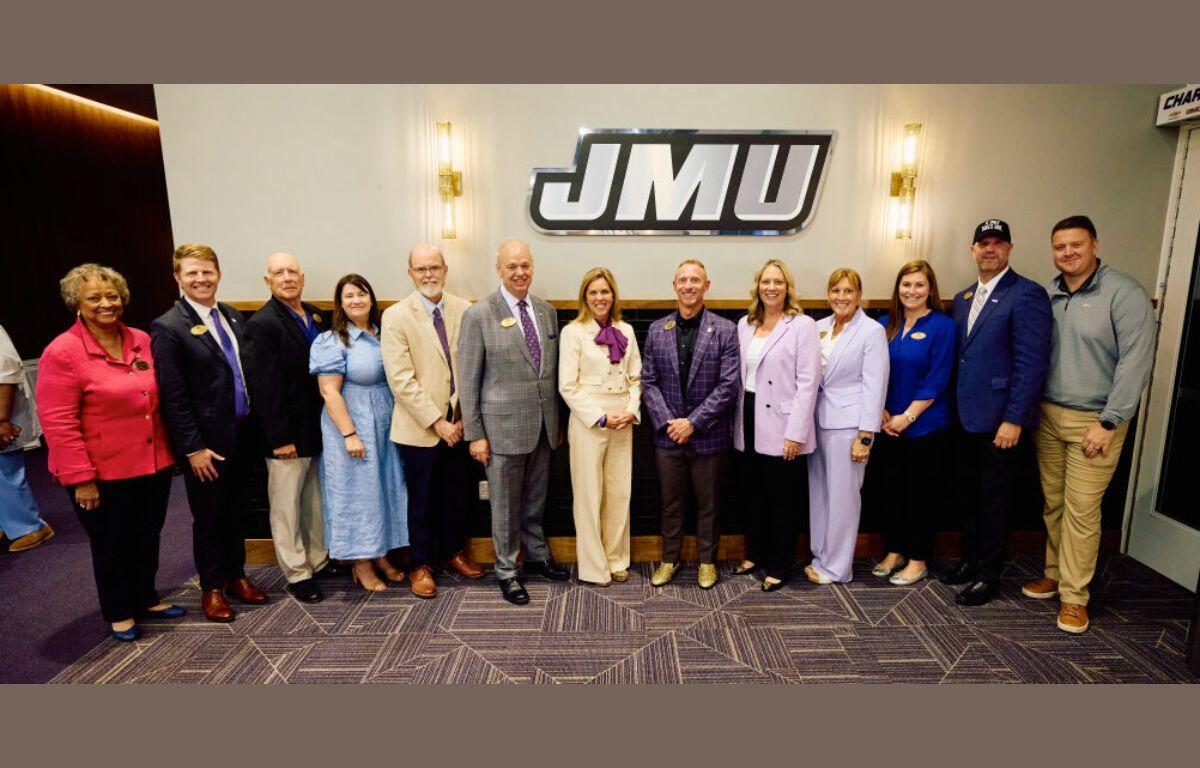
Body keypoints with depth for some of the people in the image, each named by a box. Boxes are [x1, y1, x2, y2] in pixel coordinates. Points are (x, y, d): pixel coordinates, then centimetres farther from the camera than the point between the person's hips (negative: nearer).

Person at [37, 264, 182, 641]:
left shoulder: (142, 341, 4)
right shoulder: (62, 352, -13)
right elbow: (57, 423, -15)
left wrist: (170, 451, 11)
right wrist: (82, 479, -17)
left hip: (154, 465, 5)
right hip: (104, 475, -5)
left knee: (148, 538, 19)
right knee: (113, 545, 13)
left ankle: (146, 599, 39)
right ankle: (119, 613, 33)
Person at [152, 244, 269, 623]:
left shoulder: (232, 316, 7)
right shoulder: (169, 328, -13)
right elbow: (173, 396, -14)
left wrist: (252, 426, 7)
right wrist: (193, 448, -15)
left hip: (242, 435, 6)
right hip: (206, 443, -5)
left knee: (236, 511, 18)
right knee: (208, 518, 11)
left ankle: (236, 576, 36)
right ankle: (211, 588, 29)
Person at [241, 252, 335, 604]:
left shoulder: (317, 316, 8)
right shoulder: (262, 325, -14)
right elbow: (264, 387, -17)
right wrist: (280, 438, -18)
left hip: (319, 429, 7)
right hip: (288, 436, -7)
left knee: (316, 501, 19)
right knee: (287, 507, 8)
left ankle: (319, 560, 35)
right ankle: (297, 574, 22)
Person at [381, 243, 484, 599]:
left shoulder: (464, 310, 0)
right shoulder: (396, 316, -8)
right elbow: (401, 379, -13)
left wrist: (465, 417, -5)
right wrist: (437, 422, -15)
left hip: (458, 423, 3)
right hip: (420, 426, -3)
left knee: (456, 493, 17)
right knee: (421, 499, 11)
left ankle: (453, 552, 38)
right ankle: (420, 565, 30)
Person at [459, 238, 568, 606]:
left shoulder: (546, 310, 6)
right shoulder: (478, 315, -9)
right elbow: (468, 379, -8)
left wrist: (557, 421, 14)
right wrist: (474, 434, -9)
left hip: (543, 424, 5)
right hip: (503, 425, -4)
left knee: (535, 500, 20)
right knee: (506, 503, 9)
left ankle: (537, 556, 40)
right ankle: (506, 570, 28)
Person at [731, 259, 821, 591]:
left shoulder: (802, 325, -6)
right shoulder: (745, 324, 10)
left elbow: (808, 382, -11)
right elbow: (740, 375, 10)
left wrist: (795, 433, -15)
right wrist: (737, 421, 7)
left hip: (781, 427, -5)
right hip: (749, 424, 5)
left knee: (783, 499, 7)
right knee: (754, 493, 15)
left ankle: (778, 566, 23)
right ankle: (755, 553, 34)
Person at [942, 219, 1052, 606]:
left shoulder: (1027, 294, -10)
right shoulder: (963, 298, 13)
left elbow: (1032, 363, -15)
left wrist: (1014, 419, -18)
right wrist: (953, 407, 7)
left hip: (1000, 419, -6)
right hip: (965, 417, 7)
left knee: (994, 499, 7)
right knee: (969, 495, 17)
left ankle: (988, 575, 22)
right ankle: (970, 560, 33)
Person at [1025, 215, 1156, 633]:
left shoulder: (1125, 293, -8)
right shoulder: (1046, 295, 6)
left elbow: (1135, 362, -12)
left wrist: (1108, 423, -14)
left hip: (1093, 421, -4)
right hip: (1047, 415, 4)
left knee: (1081, 510, -1)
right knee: (1053, 503, 12)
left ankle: (1074, 595, 12)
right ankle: (1055, 574, 27)